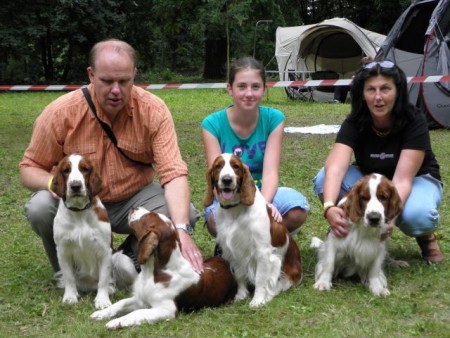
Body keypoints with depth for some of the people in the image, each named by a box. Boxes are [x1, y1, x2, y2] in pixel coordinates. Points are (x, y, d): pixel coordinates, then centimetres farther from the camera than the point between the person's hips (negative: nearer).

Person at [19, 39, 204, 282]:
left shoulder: (154, 110, -17)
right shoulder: (60, 113, -17)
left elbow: (173, 173, -23)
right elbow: (30, 168, -5)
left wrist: (181, 229, -40)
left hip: (133, 200, 1)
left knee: (184, 213, -25)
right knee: (40, 208, -31)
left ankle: (130, 260, 3)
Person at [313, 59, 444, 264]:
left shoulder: (414, 122, -27)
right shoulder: (354, 123, -22)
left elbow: (402, 178, -34)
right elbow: (335, 168, -37)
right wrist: (329, 207, -57)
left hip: (416, 180, -2)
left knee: (415, 215, -38)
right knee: (324, 180, -27)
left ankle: (426, 237, -1)